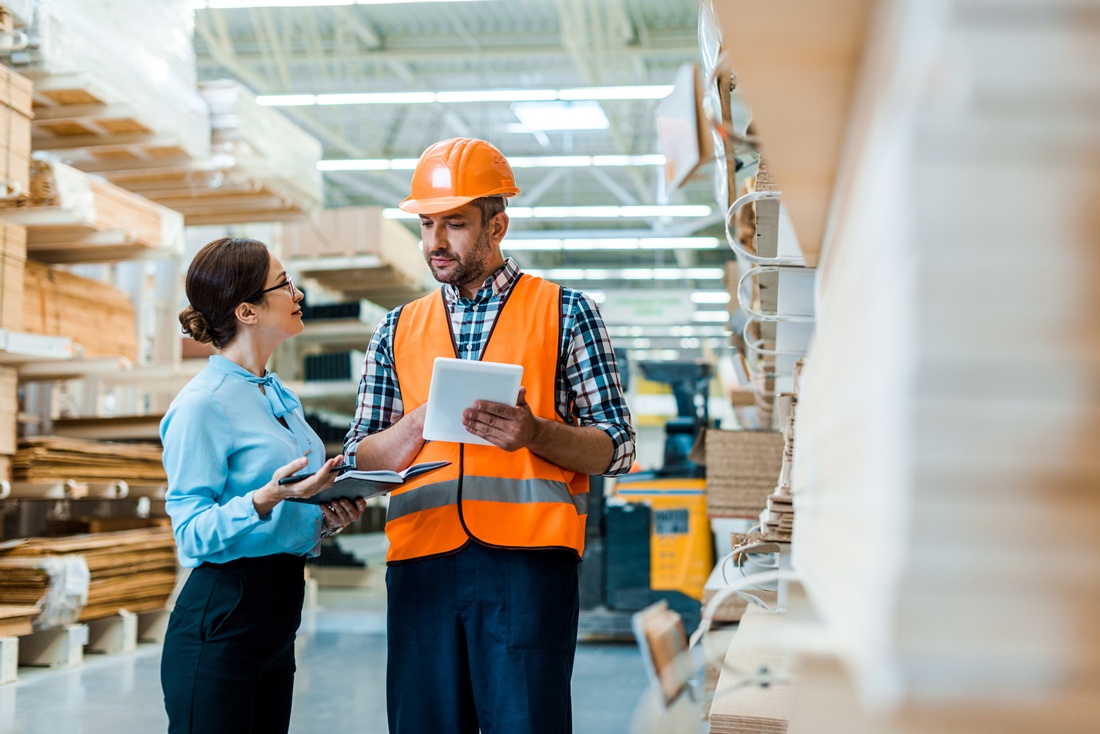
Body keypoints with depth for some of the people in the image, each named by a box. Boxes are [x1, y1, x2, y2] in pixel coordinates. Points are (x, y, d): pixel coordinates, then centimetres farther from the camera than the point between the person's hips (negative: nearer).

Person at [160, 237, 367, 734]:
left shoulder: (279, 395, 15)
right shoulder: (202, 405, -11)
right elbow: (192, 533, -15)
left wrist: (325, 518, 5)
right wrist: (265, 499, -29)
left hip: (276, 620, 8)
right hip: (219, 624, -8)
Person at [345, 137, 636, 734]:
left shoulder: (564, 311, 8)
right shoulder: (398, 330, 17)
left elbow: (616, 449, 4)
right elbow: (359, 459, 14)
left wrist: (534, 433, -14)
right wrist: (418, 425, -6)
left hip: (527, 557, -3)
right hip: (420, 563, 3)